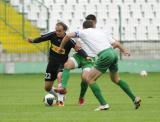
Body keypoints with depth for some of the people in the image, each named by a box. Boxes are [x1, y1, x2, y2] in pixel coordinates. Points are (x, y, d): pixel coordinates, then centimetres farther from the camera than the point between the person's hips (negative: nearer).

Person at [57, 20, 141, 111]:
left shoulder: (83, 32, 13)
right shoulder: (101, 31, 25)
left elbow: (68, 36, 7)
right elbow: (116, 43, 22)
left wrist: (61, 47, 23)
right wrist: (124, 50, 36)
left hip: (105, 56, -6)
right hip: (113, 53, 6)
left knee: (89, 79, 3)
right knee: (116, 79, 27)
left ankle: (103, 104, -5)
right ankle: (135, 99, 26)